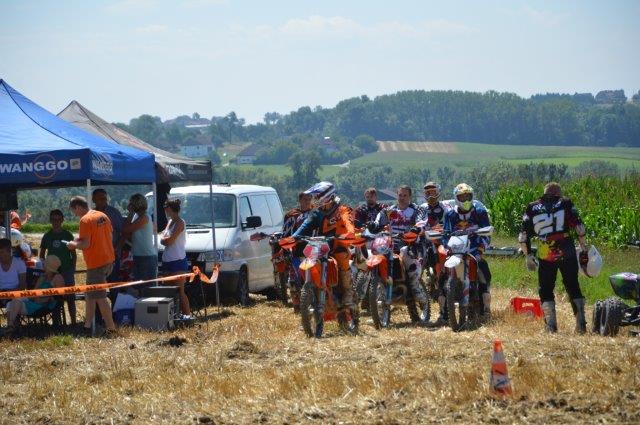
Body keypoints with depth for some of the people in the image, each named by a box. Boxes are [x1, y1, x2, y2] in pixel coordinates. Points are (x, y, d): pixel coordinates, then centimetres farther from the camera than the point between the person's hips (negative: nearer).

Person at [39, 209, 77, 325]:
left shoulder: (67, 235, 2)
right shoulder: (47, 236, 6)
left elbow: (73, 254, 6)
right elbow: (42, 254, 13)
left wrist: (73, 269, -2)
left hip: (67, 271, -1)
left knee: (70, 298, -4)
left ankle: (73, 321, 0)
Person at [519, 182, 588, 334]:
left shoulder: (532, 208, 9)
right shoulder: (565, 204, 7)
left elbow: (523, 235, 5)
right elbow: (579, 226, 1)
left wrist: (528, 255, 12)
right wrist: (583, 245, 13)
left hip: (545, 255, 0)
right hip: (567, 252, 0)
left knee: (545, 290, 10)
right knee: (573, 287, 12)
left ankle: (551, 324, -3)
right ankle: (581, 323, 6)